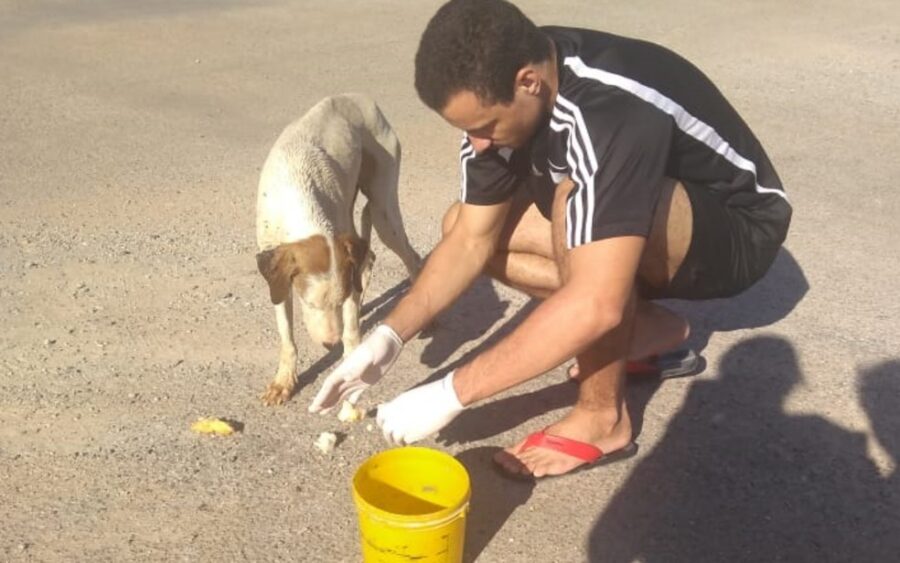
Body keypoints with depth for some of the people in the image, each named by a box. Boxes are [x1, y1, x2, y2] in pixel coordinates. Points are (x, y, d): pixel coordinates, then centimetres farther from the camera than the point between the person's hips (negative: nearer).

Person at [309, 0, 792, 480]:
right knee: (461, 222, -3)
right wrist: (388, 337, -18)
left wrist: (452, 393, -36)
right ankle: (648, 330, 4)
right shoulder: (498, 91, -13)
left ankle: (603, 416, -16)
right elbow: (471, 239, -7)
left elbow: (597, 305, -42)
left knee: (578, 203, -36)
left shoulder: (614, 111, -37)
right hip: (640, 229, 8)